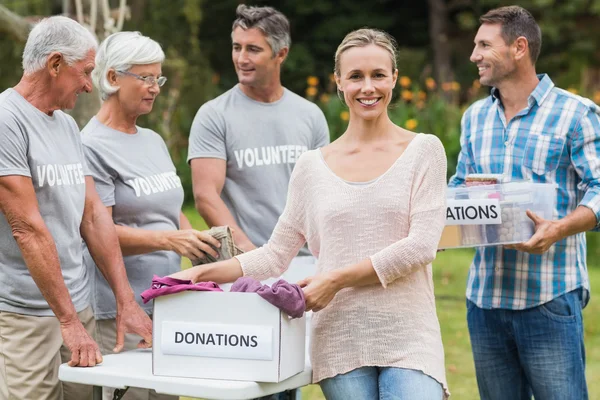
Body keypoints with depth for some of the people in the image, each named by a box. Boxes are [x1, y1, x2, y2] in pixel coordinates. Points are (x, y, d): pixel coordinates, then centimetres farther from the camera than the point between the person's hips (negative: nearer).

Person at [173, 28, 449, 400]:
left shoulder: (424, 150, 3)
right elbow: (276, 255, 11)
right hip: (340, 339, 2)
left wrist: (337, 279, -12)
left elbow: (421, 245, -6)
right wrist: (204, 272, -1)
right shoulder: (312, 166, 10)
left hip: (408, 339, -2)